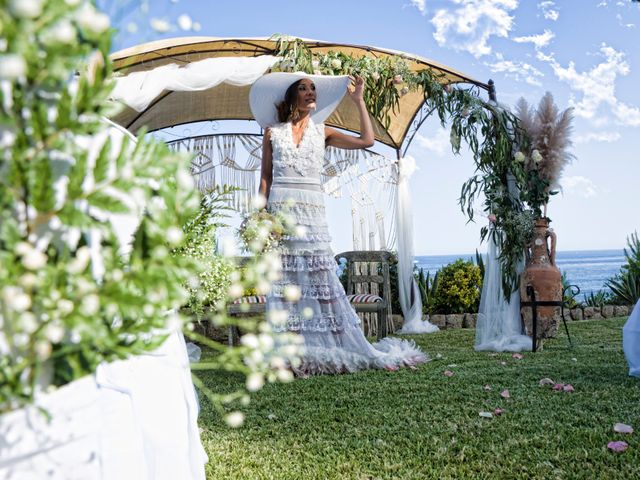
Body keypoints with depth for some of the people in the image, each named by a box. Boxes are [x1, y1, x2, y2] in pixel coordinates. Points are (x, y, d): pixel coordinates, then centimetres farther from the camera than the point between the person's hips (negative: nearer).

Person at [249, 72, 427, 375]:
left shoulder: (321, 132, 13)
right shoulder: (273, 132, 10)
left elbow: (366, 140, 4)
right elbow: (265, 178, 8)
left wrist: (358, 100, 8)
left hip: (313, 211, 1)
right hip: (280, 210, -1)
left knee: (319, 279, -3)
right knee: (284, 281, -3)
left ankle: (333, 349, 3)